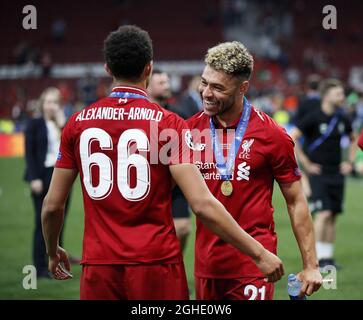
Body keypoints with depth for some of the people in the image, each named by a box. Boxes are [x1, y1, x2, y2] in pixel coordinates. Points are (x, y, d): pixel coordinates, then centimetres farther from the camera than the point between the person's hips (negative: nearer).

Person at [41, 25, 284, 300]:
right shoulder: (169, 124, -6)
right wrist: (259, 253, -8)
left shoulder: (78, 124, 4)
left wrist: (53, 252, 28)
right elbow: (202, 205, -13)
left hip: (99, 269, 3)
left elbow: (52, 205, 8)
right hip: (156, 266, -2)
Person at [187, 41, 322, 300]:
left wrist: (311, 265, -1)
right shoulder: (191, 129, 2)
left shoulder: (271, 135, -5)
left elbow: (296, 202, 1)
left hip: (253, 267, -3)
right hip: (207, 265, 4)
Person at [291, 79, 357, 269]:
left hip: (337, 173, 6)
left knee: (332, 216, 7)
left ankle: (328, 257, 14)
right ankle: (318, 258, -11)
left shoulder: (342, 119, 8)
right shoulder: (313, 118, -10)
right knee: (323, 213, -15)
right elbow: (292, 138, -13)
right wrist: (306, 164, -12)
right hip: (318, 173, -6)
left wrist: (350, 162, 15)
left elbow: (353, 139, 27)